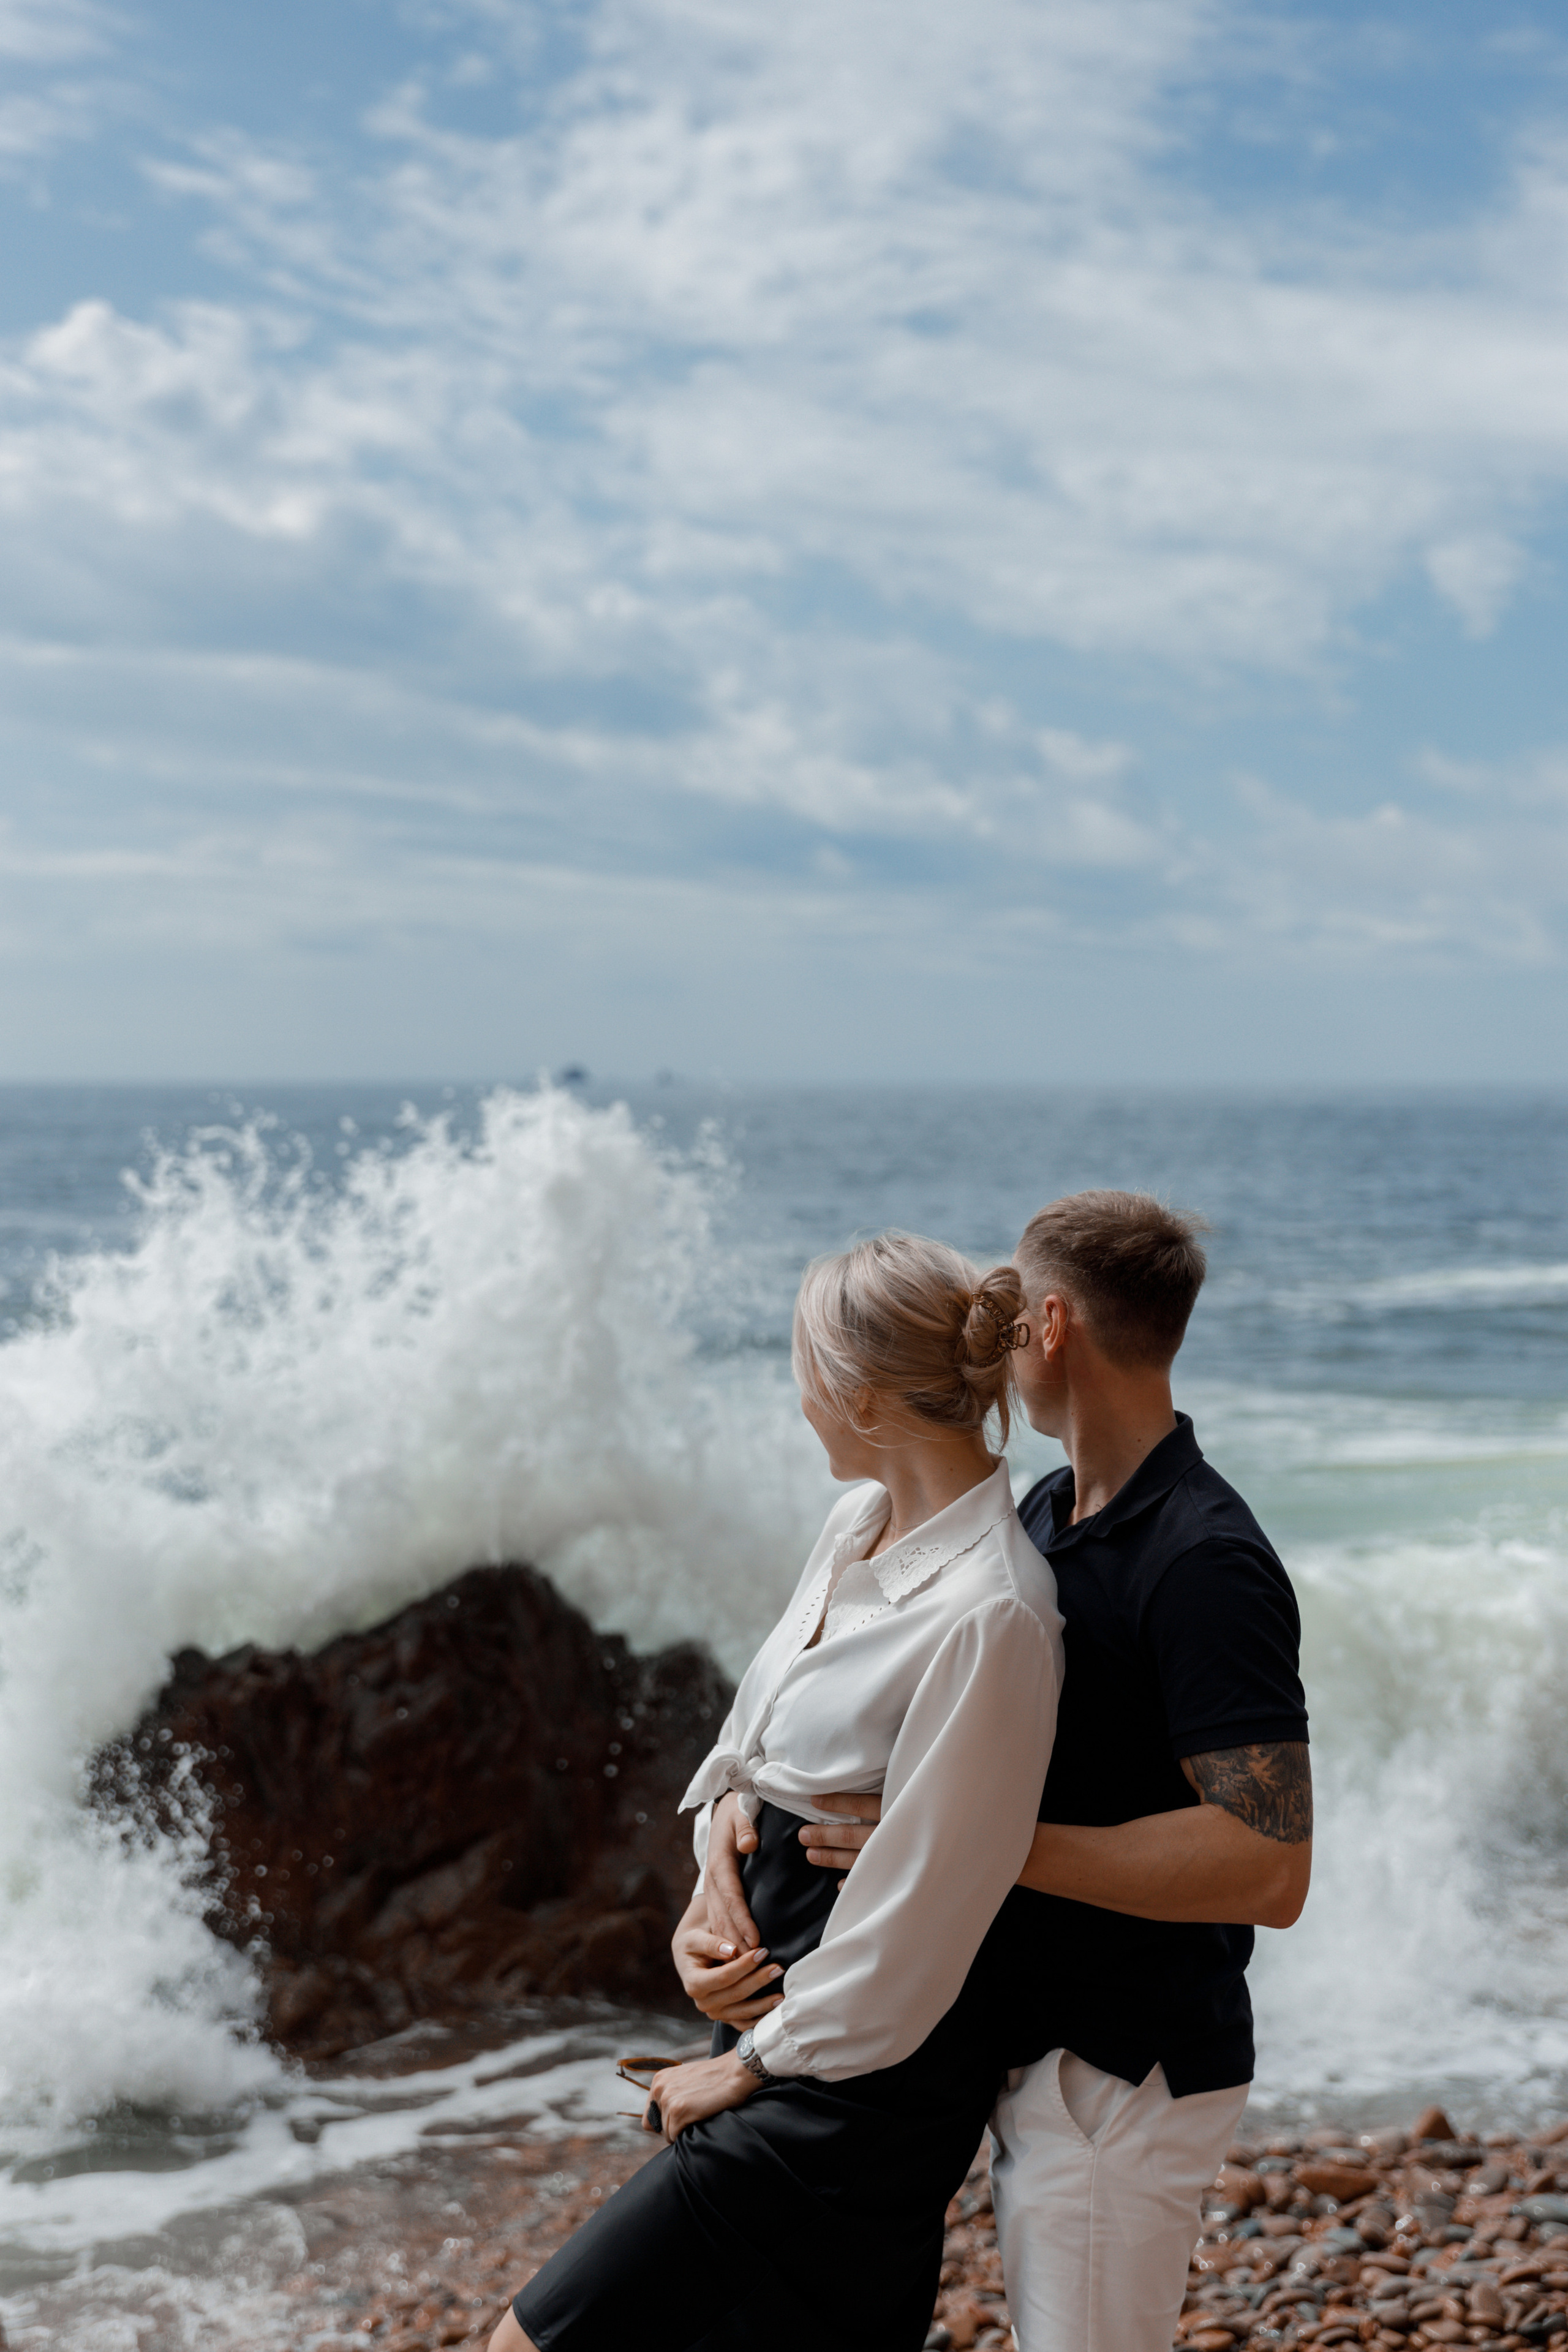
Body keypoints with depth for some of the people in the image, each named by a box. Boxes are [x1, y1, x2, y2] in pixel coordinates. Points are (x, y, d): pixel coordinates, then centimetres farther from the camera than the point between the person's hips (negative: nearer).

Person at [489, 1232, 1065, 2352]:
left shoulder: (990, 1618, -25)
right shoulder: (860, 1522, 3)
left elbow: (914, 1917, -21)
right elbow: (752, 1745, 16)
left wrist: (750, 2065, -9)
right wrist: (711, 1897, -1)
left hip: (856, 2079, -8)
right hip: (775, 1999, 8)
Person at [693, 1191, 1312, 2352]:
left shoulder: (1205, 1566, -23)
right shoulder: (1052, 1516, 8)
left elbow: (1270, 1866, -29)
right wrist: (742, 1800, -8)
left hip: (1129, 2077, -9)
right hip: (1045, 2048, 9)